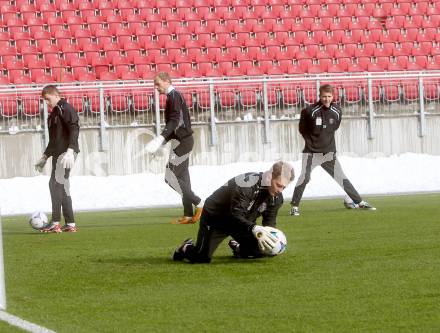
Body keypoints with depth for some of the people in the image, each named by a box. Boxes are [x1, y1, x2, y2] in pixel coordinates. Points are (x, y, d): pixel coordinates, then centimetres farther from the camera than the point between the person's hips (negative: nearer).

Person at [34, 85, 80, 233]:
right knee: (62, 186, 7)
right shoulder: (54, 113, 22)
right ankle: (70, 224, 9)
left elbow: (74, 129, -18)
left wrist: (70, 150, -27)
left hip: (66, 153, -10)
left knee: (56, 183, -15)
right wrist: (45, 157, 30)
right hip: (57, 153, 10)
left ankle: (55, 223, -17)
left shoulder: (66, 109, -7)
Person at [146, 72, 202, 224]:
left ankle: (198, 203, -13)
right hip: (183, 140, 10)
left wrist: (162, 137, -34)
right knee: (182, 177, 10)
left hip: (182, 141, -10)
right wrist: (162, 140, 24)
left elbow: (175, 120, -25)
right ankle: (188, 215, 9)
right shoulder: (175, 96, 18)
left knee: (171, 177, -10)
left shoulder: (174, 96, -12)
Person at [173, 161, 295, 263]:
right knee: (202, 258, -17)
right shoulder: (247, 185, -37)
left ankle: (237, 247, 27)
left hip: (244, 221, 7)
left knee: (259, 251, -7)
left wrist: (270, 236, -29)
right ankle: (186, 248, 20)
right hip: (215, 216, -7)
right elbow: (236, 215, -39)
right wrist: (255, 229, -55)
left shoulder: (277, 196, -13)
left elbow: (270, 220, -6)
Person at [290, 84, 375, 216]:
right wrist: (311, 142, 2)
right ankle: (294, 207, -10)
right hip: (311, 152, -3)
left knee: (341, 178, 5)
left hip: (329, 152, 3)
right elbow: (302, 129, 1)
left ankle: (359, 202, 13)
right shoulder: (310, 111, -14)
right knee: (304, 177, -18)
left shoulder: (337, 111, -1)